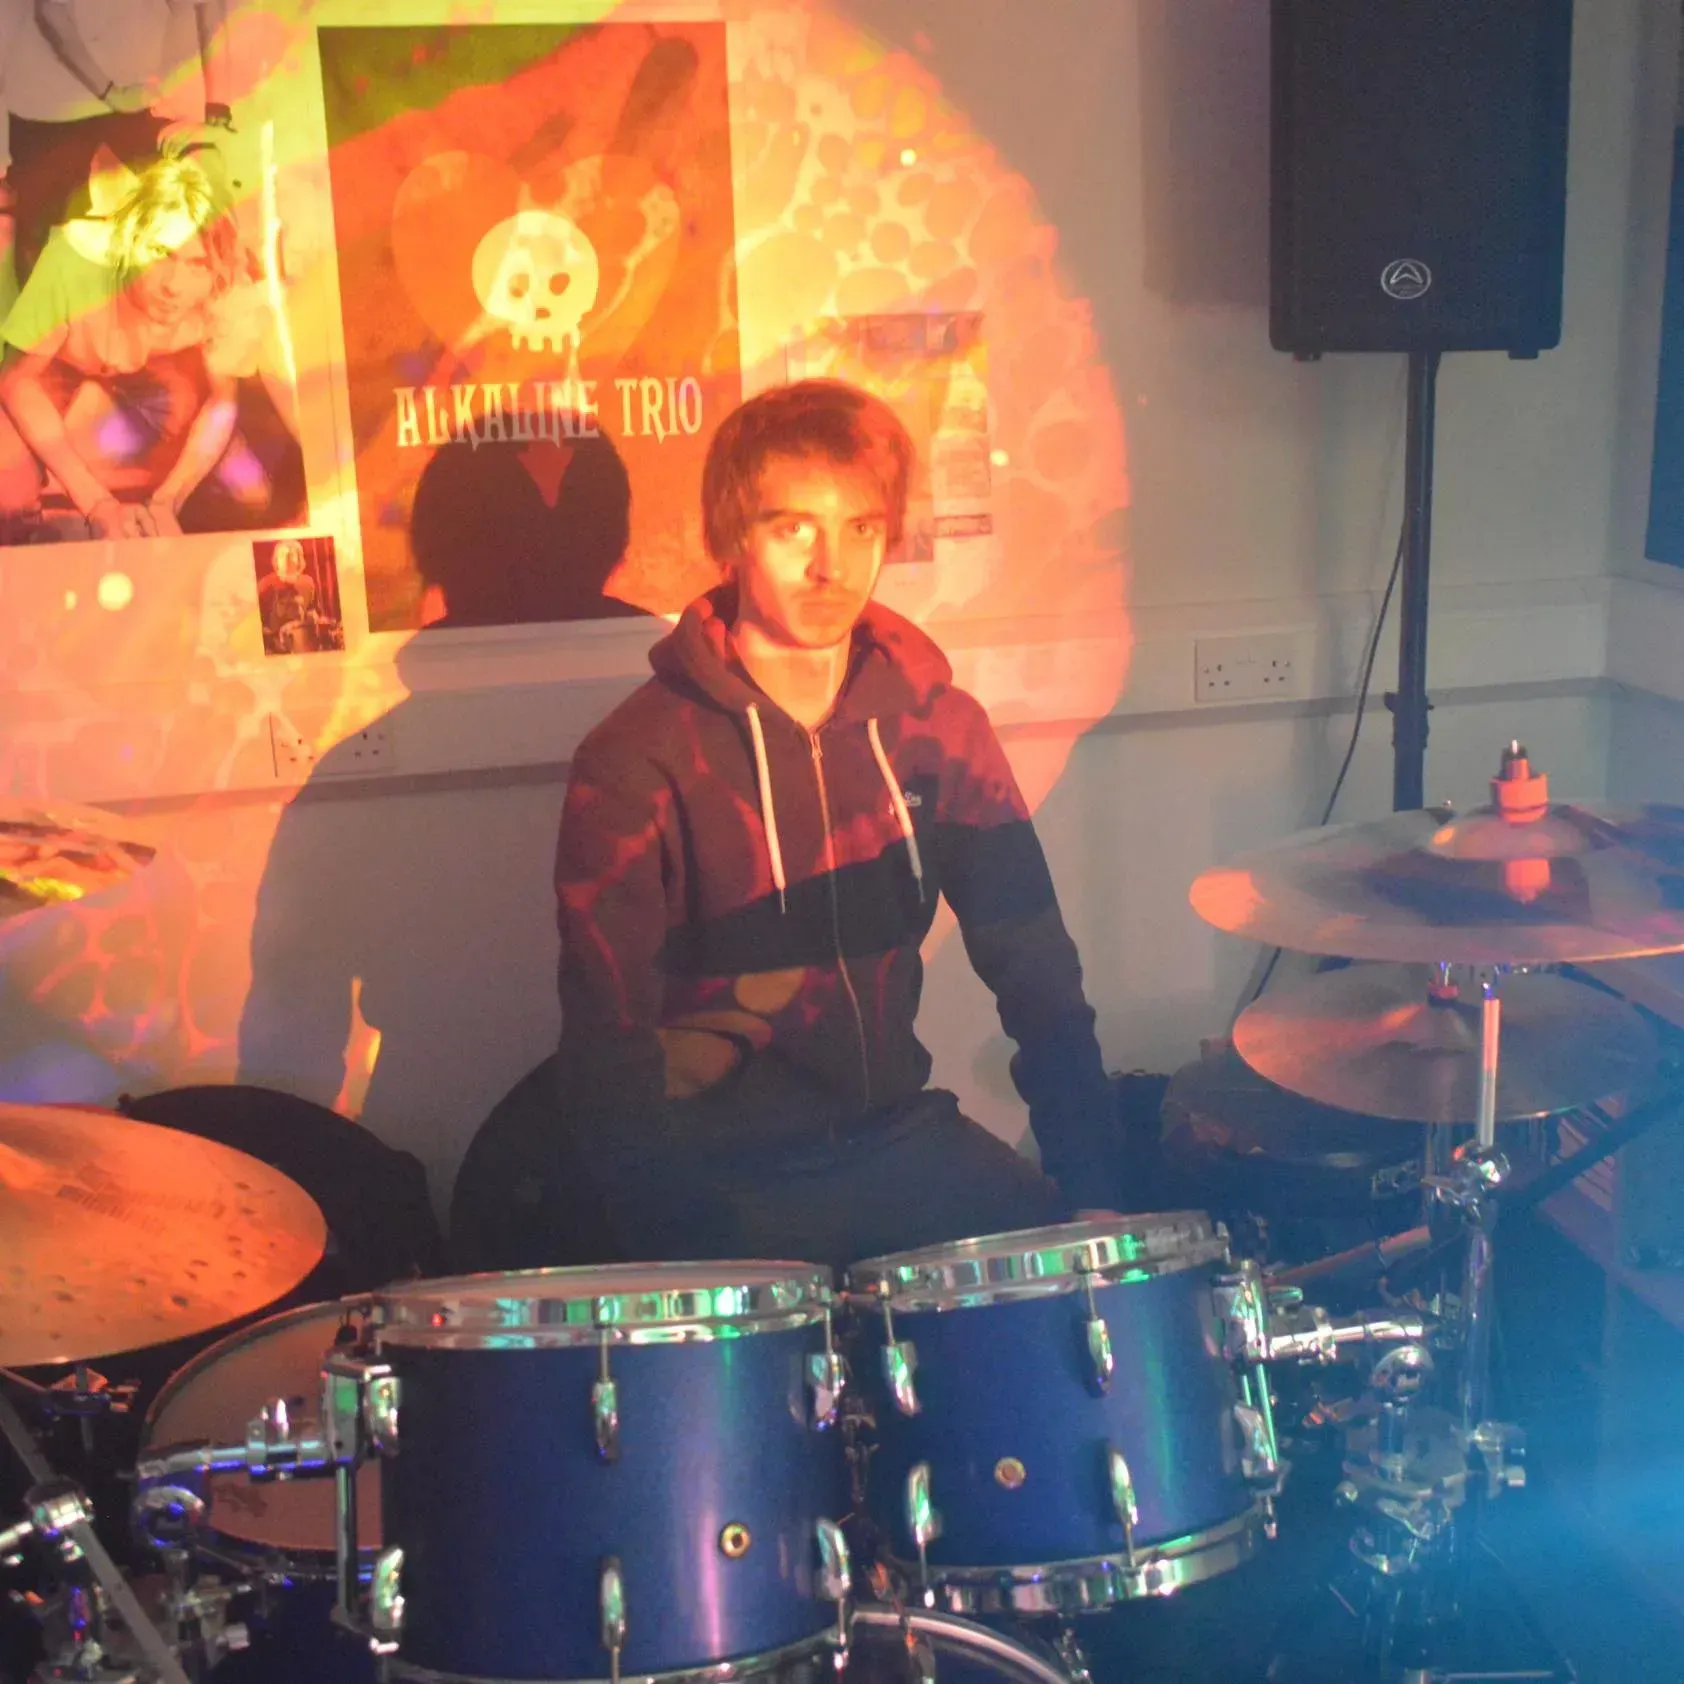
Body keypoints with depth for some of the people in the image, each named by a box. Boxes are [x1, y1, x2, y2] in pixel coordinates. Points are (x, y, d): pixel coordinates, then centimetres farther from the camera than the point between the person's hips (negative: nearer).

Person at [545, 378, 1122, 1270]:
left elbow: (1034, 966, 3)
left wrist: (1091, 1185, -6)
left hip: (891, 1130, 5)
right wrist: (688, 1237, -28)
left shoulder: (931, 724, 1)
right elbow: (609, 1047, -15)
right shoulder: (636, 765, -14)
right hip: (715, 1169, -4)